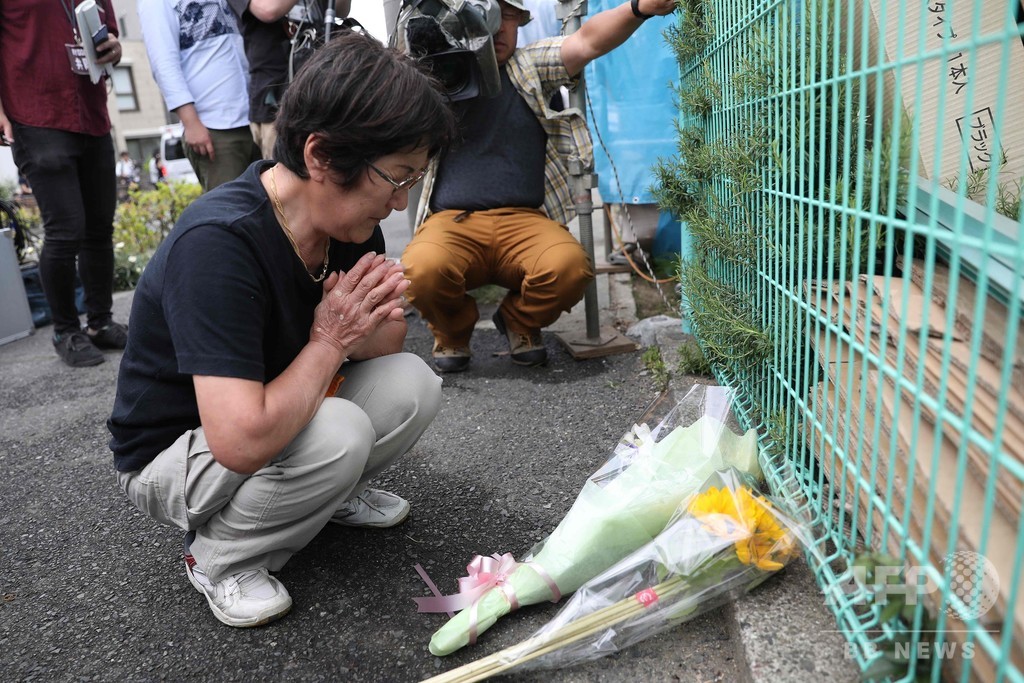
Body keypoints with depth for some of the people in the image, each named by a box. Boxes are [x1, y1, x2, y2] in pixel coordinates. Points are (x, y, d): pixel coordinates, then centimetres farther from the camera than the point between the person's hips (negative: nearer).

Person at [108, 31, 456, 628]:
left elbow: (388, 343, 2)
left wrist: (371, 324, -23)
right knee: (337, 433, -33)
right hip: (172, 456, -6)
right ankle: (219, 556, -4)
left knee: (413, 384, -12)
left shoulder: (350, 221, -10)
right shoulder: (219, 242, -34)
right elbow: (243, 440, -41)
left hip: (280, 414, 7)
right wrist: (329, 341, -26)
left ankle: (329, 494, 14)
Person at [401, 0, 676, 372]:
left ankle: (519, 320, 7)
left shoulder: (531, 65, 14)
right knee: (421, 271, -33)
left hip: (523, 221, 1)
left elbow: (587, 42, 0)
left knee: (570, 266, -30)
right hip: (452, 221, 0)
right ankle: (453, 329, 6)